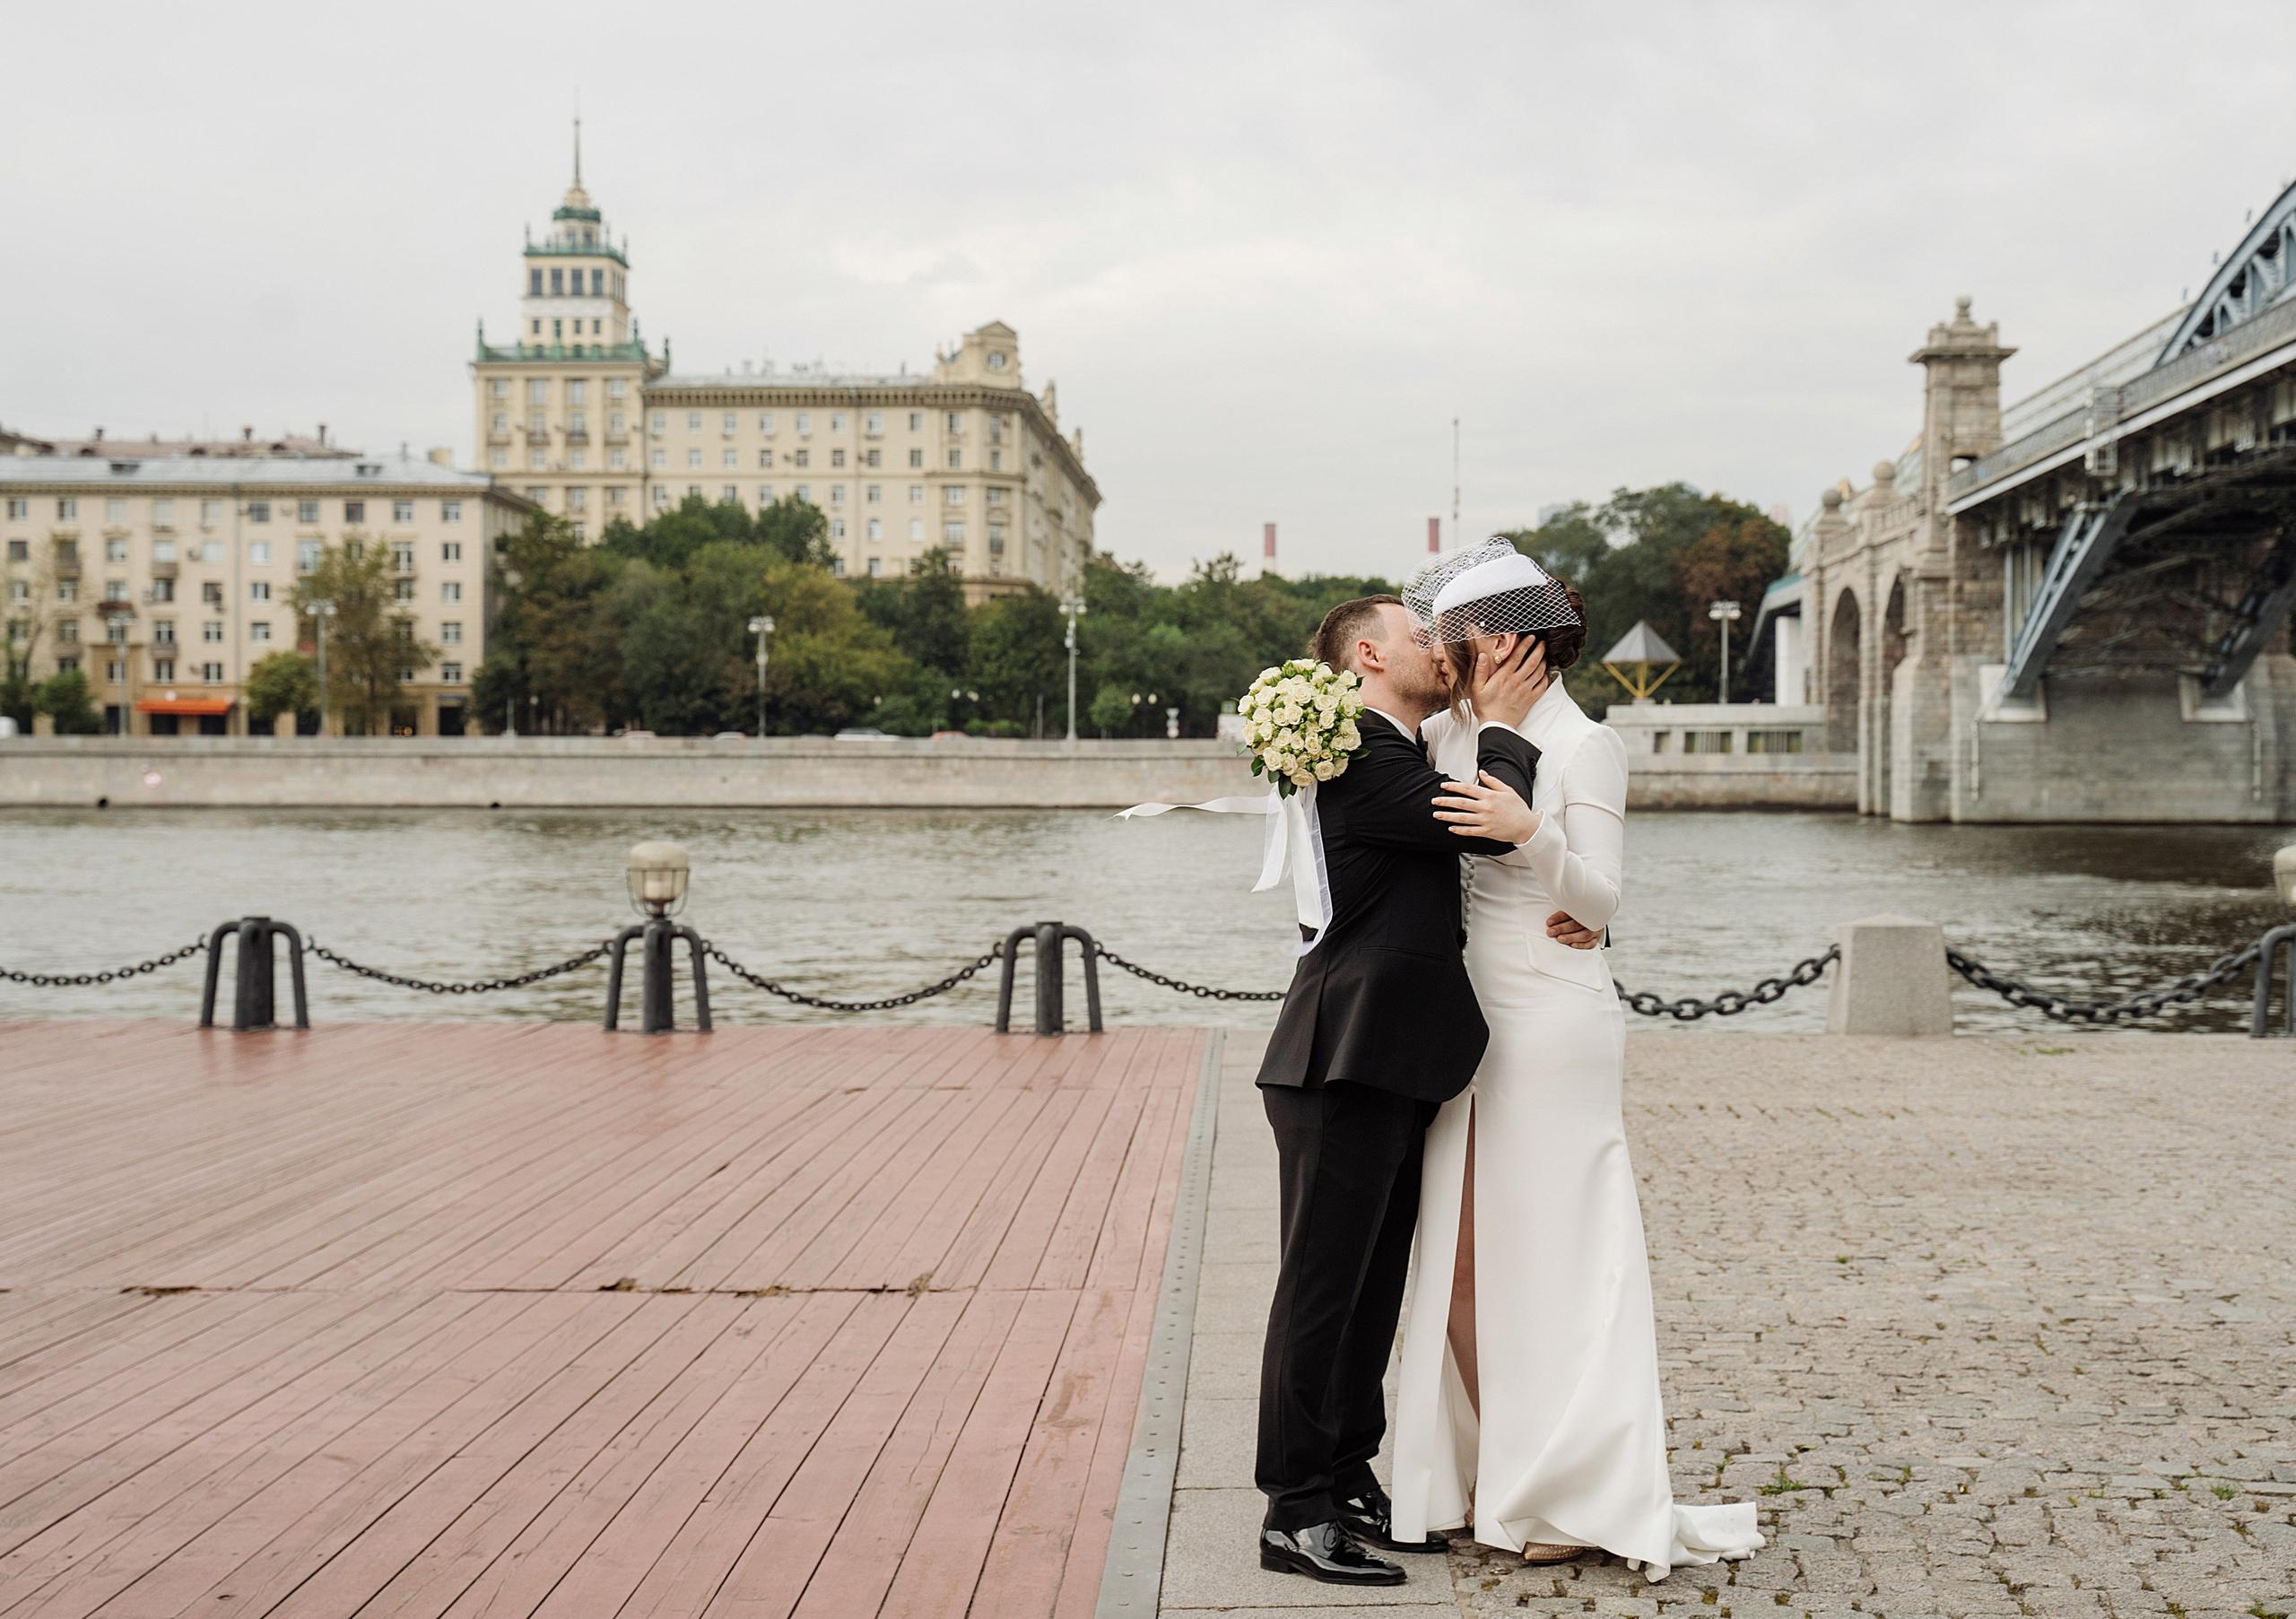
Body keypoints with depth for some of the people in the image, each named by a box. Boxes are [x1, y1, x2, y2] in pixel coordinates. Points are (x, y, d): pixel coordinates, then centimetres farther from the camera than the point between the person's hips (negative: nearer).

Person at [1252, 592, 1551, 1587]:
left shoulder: (1403, 756, 21)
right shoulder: (1360, 751, -11)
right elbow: (1487, 824, -18)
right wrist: (1497, 723, -3)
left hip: (1392, 1072, 10)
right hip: (1343, 1068, -10)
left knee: (1373, 1290, 15)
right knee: (1322, 1288, -5)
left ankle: (1349, 1483, 24)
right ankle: (1295, 1514, 0)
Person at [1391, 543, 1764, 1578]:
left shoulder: (1585, 746, -7)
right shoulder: (1460, 737, 10)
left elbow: (1600, 899, -12)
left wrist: (1532, 839, -29)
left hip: (1552, 1026, -7)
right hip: (1469, 1024, 7)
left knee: (1552, 1258, -1)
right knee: (1460, 1258, 8)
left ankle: (1582, 1496, 9)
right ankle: (1495, 1474, 19)